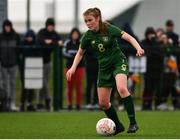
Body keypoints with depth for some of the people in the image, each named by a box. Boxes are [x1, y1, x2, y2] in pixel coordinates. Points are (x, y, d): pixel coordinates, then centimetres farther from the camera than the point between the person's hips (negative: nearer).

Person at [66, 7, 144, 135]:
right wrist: (73, 68, -2)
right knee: (103, 103, 1)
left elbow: (129, 37, -17)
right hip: (104, 68, 5)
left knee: (122, 89, -32)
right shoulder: (88, 36, -3)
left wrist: (138, 48, -34)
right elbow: (80, 53, 11)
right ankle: (118, 126, 21)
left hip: (119, 62, -5)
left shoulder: (109, 29, -14)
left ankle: (133, 123, -27)